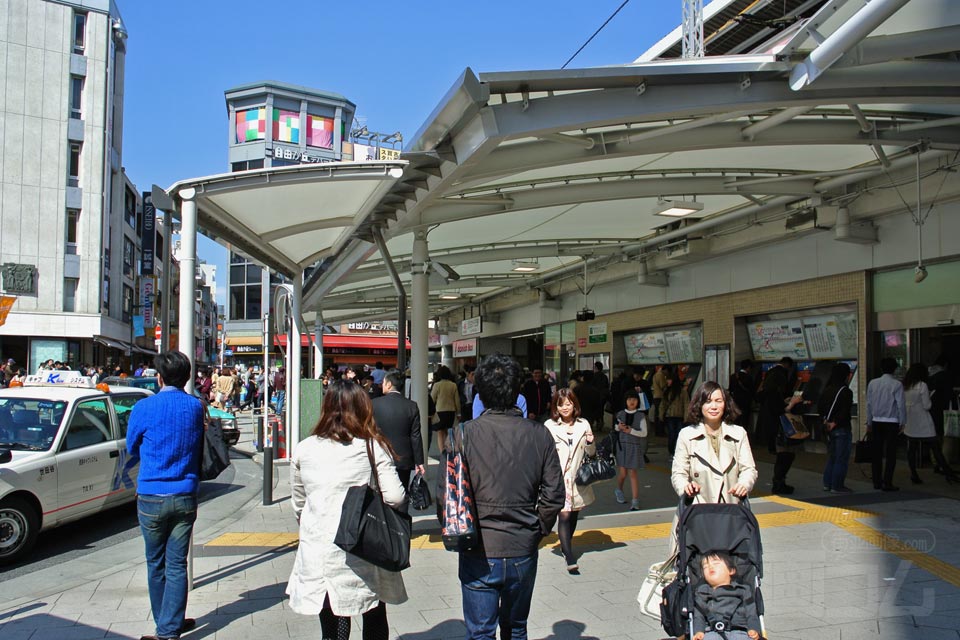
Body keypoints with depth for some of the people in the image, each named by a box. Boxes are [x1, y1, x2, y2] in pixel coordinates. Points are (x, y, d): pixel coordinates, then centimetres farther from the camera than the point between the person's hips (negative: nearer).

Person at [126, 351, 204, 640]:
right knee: (177, 564, 6)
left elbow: (132, 448, 7)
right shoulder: (196, 407, 0)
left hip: (151, 497, -2)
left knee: (156, 564, 13)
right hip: (185, 497, 2)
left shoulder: (144, 408, -7)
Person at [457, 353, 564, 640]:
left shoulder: (466, 433, -14)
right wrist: (537, 531, 11)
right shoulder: (539, 434, -6)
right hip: (523, 552, 3)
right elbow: (554, 495, -3)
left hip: (479, 553, -2)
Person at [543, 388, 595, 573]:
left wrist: (590, 443, -6)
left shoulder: (583, 424, 6)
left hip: (578, 477, 4)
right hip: (558, 478, -4)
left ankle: (565, 545, 39)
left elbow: (591, 453, 14)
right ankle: (570, 559, -11)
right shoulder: (549, 426, -4)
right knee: (564, 515, -12)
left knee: (574, 515, 15)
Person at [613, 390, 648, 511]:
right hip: (622, 445, 1)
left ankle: (635, 501, 3)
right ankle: (619, 490, 36)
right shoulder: (620, 414, 2)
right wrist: (619, 427, -10)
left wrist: (631, 431, -20)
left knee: (633, 473, -1)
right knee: (623, 473, 4)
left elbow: (644, 433, -8)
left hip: (634, 446, -1)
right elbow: (616, 429, 13)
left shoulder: (640, 416, -3)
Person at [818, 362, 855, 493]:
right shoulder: (846, 392, -15)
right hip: (842, 428, -7)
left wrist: (826, 421, 5)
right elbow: (845, 412, -20)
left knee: (831, 457, 16)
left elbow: (820, 408, 11)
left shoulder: (826, 390, 8)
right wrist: (835, 423, -10)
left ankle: (827, 484, 19)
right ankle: (837, 486, 3)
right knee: (841, 459, 1)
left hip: (829, 428, 8)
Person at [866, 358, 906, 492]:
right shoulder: (897, 384, -9)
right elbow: (901, 404, -8)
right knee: (891, 454, 0)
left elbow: (869, 404, 7)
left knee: (877, 453, 11)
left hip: (876, 421, 4)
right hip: (891, 422, -4)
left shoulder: (872, 383, 3)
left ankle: (877, 481, 15)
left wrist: (869, 423, 15)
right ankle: (887, 483, -3)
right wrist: (902, 423, 3)